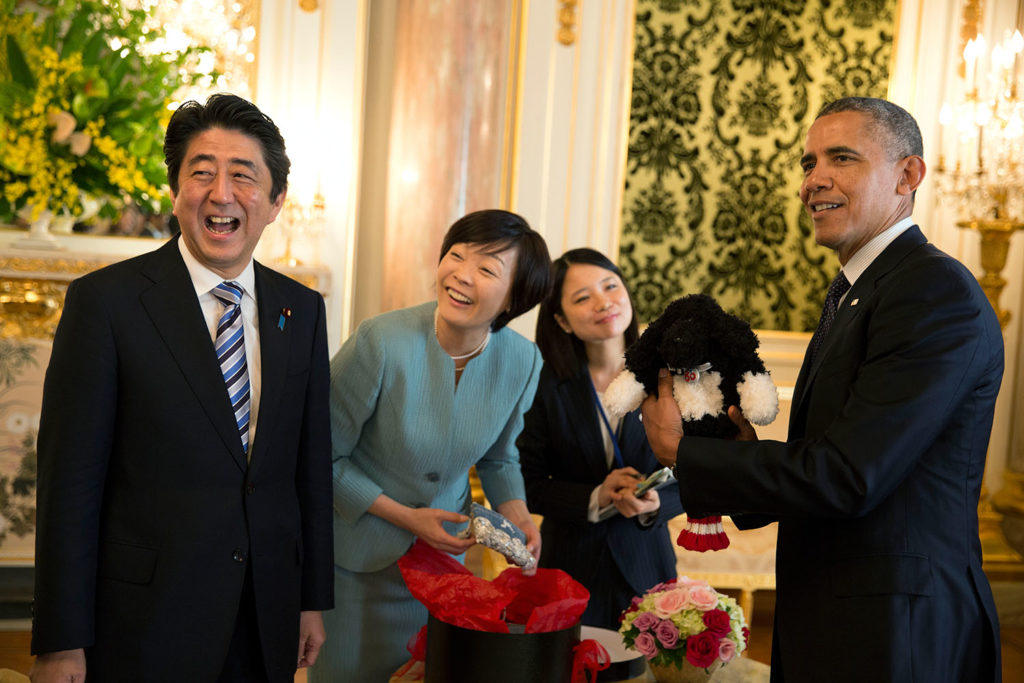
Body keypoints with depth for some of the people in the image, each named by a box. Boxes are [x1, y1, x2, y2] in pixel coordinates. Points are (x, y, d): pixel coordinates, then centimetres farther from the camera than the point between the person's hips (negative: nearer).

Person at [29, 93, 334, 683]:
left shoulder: (302, 310, 5)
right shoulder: (107, 300, -9)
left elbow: (312, 464, 9)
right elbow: (70, 480, -10)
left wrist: (314, 600, 10)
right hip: (144, 628, -4)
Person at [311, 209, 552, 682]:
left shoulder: (522, 362, -11)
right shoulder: (382, 342, -24)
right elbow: (324, 459, -14)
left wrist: (517, 517, -10)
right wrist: (406, 517, -17)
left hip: (445, 552, 4)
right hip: (357, 559, -3)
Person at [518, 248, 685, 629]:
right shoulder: (547, 386, -6)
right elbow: (530, 485, -5)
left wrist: (653, 505, -21)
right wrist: (595, 499, -19)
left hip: (643, 568, 1)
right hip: (568, 566, -1)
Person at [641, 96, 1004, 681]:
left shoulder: (938, 292, -18)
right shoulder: (852, 292, 13)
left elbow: (846, 477, -23)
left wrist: (682, 451, -14)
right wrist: (752, 454, -4)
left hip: (896, 636, -9)